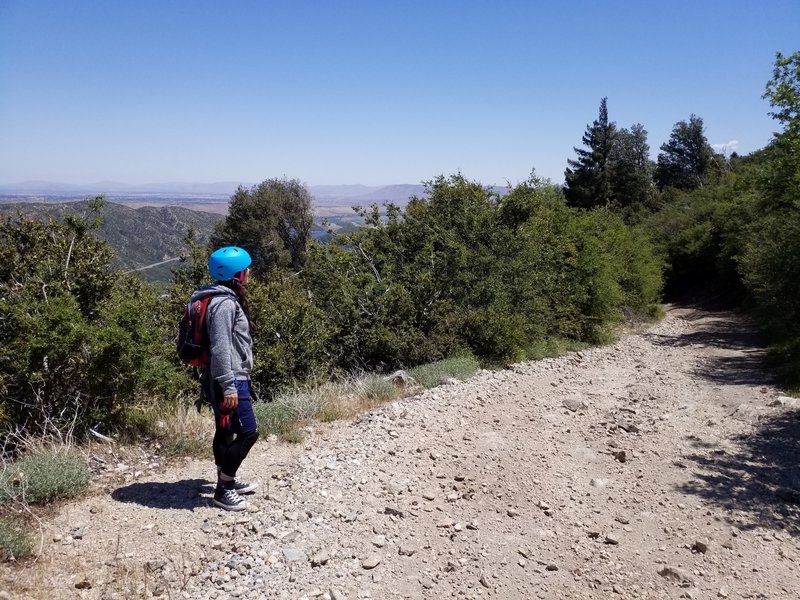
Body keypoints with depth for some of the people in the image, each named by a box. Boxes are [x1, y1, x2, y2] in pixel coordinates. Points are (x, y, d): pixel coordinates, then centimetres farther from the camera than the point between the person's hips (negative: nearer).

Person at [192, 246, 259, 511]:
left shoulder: (226, 298, 14)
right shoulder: (225, 302, -20)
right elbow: (220, 348, -25)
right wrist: (228, 387, -25)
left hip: (233, 379, 11)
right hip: (230, 381, -11)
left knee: (226, 431, 19)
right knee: (248, 432, -6)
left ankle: (227, 481, 32)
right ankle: (223, 489, 5)